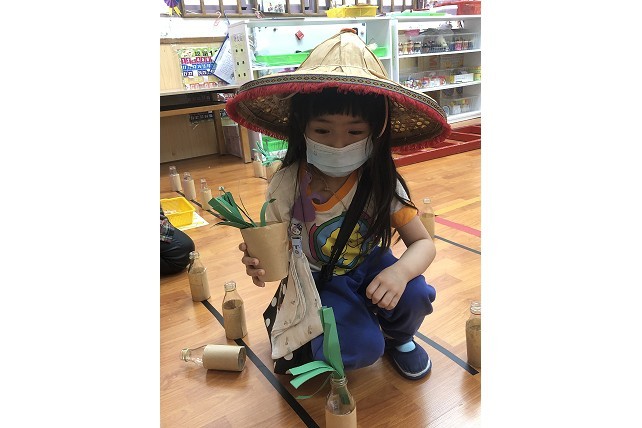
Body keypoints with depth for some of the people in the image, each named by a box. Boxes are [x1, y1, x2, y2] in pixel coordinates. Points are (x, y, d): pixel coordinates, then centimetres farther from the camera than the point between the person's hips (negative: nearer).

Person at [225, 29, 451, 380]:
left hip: (369, 265, 2)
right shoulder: (287, 186, -22)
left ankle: (400, 338, 11)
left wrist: (401, 271, -37)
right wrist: (261, 263, -38)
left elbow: (423, 243, -14)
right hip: (317, 279, -2)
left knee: (415, 296, -26)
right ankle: (308, 343, 12)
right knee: (362, 347, -24)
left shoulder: (381, 183, -19)